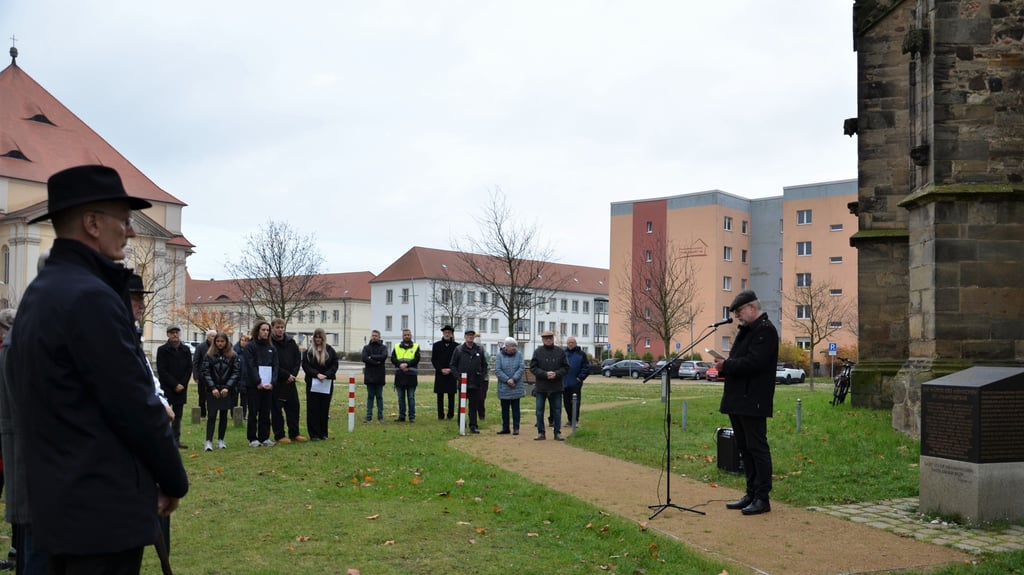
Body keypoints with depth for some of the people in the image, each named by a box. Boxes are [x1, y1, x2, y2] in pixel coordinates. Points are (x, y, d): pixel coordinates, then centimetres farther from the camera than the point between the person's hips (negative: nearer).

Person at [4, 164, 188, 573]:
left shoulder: (38, 293, 11)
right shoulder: (91, 297, -19)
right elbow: (135, 405, -19)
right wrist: (174, 479, -6)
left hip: (59, 500, 10)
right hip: (103, 507, -10)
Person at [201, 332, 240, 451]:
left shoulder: (233, 356, 2)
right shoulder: (209, 355, 2)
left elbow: (236, 373, -2)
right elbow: (206, 373, -2)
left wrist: (227, 387, -12)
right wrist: (213, 388, -13)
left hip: (227, 391, 1)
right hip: (212, 391, -1)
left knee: (224, 415, 7)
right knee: (212, 416, -5)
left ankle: (220, 440, 15)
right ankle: (209, 441, -7)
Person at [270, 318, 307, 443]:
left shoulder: (291, 342, 8)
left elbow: (298, 358, 10)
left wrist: (293, 374, -4)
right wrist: (286, 375, -14)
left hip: (290, 381, 6)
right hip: (276, 382, -6)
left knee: (294, 407, 9)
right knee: (276, 409, 1)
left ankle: (294, 433, 19)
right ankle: (279, 435, 8)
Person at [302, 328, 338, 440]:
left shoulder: (330, 351, 5)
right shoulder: (308, 351, 3)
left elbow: (335, 365, 0)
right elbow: (305, 366, -4)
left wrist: (326, 375, -15)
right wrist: (317, 374, -18)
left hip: (327, 384, 1)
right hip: (312, 384, -1)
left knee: (325, 409, 4)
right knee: (313, 409, -2)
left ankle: (323, 433, 12)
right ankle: (314, 434, 1)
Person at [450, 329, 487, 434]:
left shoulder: (480, 350, 7)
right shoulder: (459, 350, 1)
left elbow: (484, 365, 14)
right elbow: (453, 365, 4)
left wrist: (482, 376, 2)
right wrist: (458, 376, -8)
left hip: (476, 383, 1)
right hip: (463, 382, -1)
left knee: (474, 406, 4)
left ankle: (473, 426, 8)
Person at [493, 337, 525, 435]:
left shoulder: (519, 354, -1)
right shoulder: (500, 355, -3)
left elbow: (522, 368, -7)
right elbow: (497, 370, -7)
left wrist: (514, 379, -16)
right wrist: (507, 380, -16)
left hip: (516, 388, 0)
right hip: (503, 387, 0)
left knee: (515, 409, 4)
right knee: (505, 409, 9)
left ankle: (516, 428, 10)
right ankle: (505, 428, 17)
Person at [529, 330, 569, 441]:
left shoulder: (560, 352, 3)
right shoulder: (537, 352, 0)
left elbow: (566, 367, 2)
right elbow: (533, 368, -4)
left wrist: (556, 374, -15)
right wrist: (545, 374, -16)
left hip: (556, 387, 1)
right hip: (541, 387, -1)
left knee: (557, 410, 6)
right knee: (540, 410, 3)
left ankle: (557, 433, 14)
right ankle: (541, 433, 12)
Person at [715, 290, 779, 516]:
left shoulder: (765, 330, -12)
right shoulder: (746, 330, 20)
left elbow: (754, 362, -23)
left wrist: (726, 365, -15)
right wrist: (724, 367, 2)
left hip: (753, 402, -10)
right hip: (738, 400, 10)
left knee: (757, 448, -6)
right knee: (745, 448, 14)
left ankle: (762, 498, -1)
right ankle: (752, 494, 22)